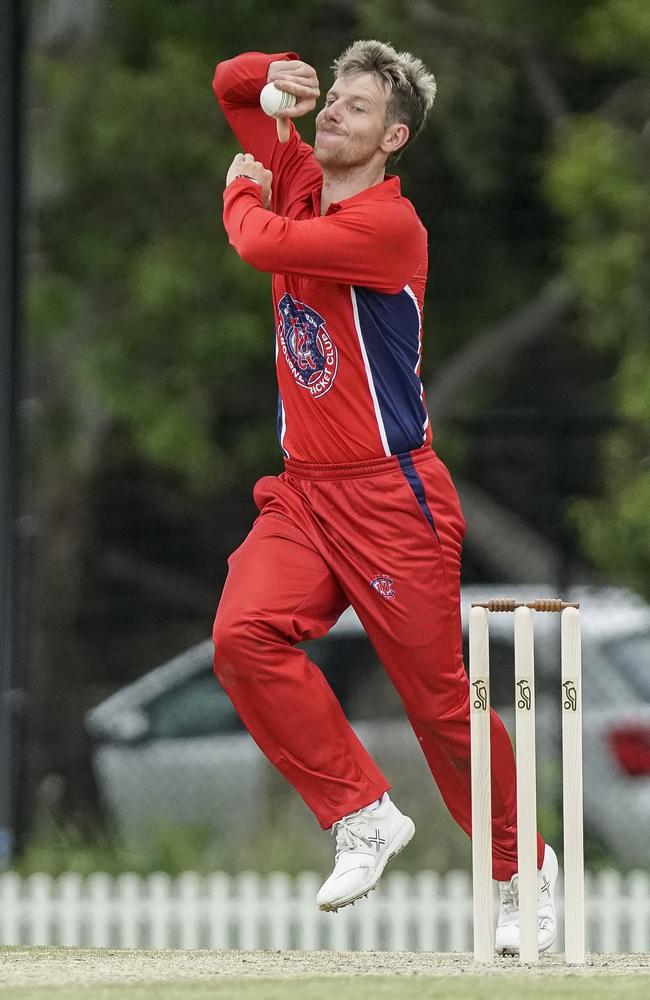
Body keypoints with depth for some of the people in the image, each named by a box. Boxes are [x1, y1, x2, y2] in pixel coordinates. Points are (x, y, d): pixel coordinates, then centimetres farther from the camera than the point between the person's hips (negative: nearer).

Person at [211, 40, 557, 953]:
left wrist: (243, 190, 0)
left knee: (440, 698, -2)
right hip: (302, 492, 7)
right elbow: (231, 86, 20)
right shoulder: (301, 180, 9)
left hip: (388, 494, -7)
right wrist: (270, 76, -4)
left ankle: (522, 868, 17)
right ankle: (363, 815, -8)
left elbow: (261, 244, -23)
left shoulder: (389, 224, -15)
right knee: (244, 636, -19)